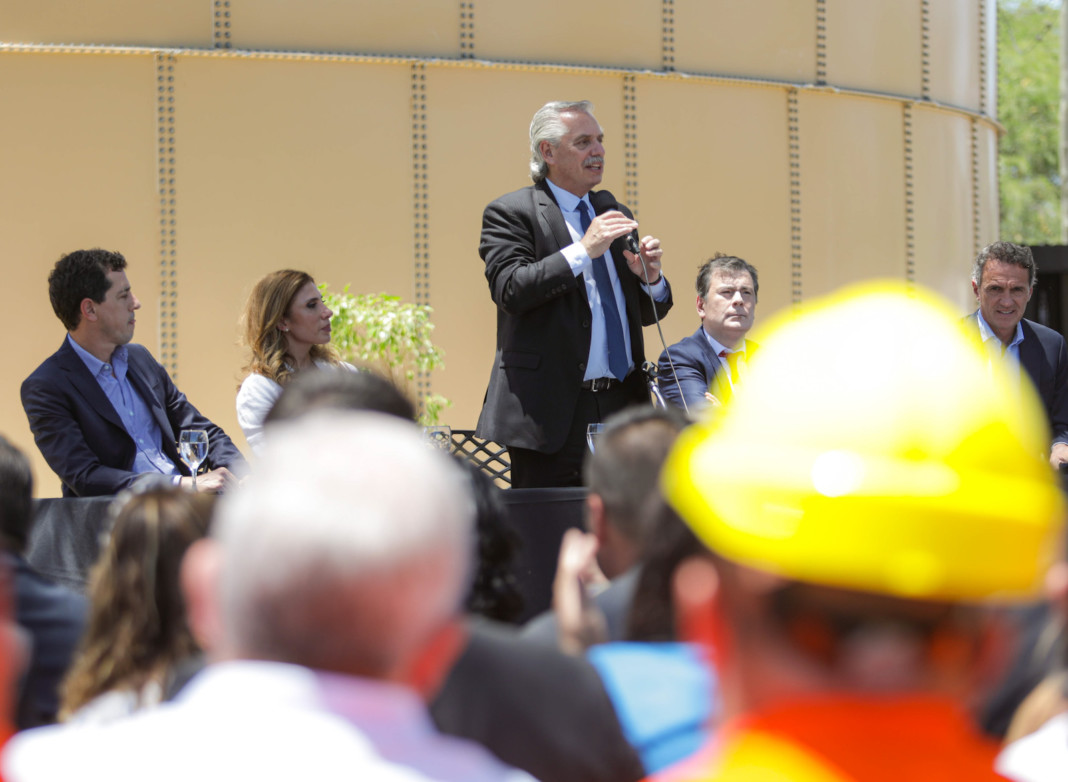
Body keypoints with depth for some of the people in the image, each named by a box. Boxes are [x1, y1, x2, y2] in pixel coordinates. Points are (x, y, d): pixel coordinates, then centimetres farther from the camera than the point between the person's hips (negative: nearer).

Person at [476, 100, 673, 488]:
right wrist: (583, 250, -18)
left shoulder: (613, 213, 20)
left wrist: (650, 278, -1)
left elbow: (649, 312, 22)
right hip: (552, 411, -6)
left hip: (622, 408, 6)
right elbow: (510, 291, -16)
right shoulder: (510, 214, 1)